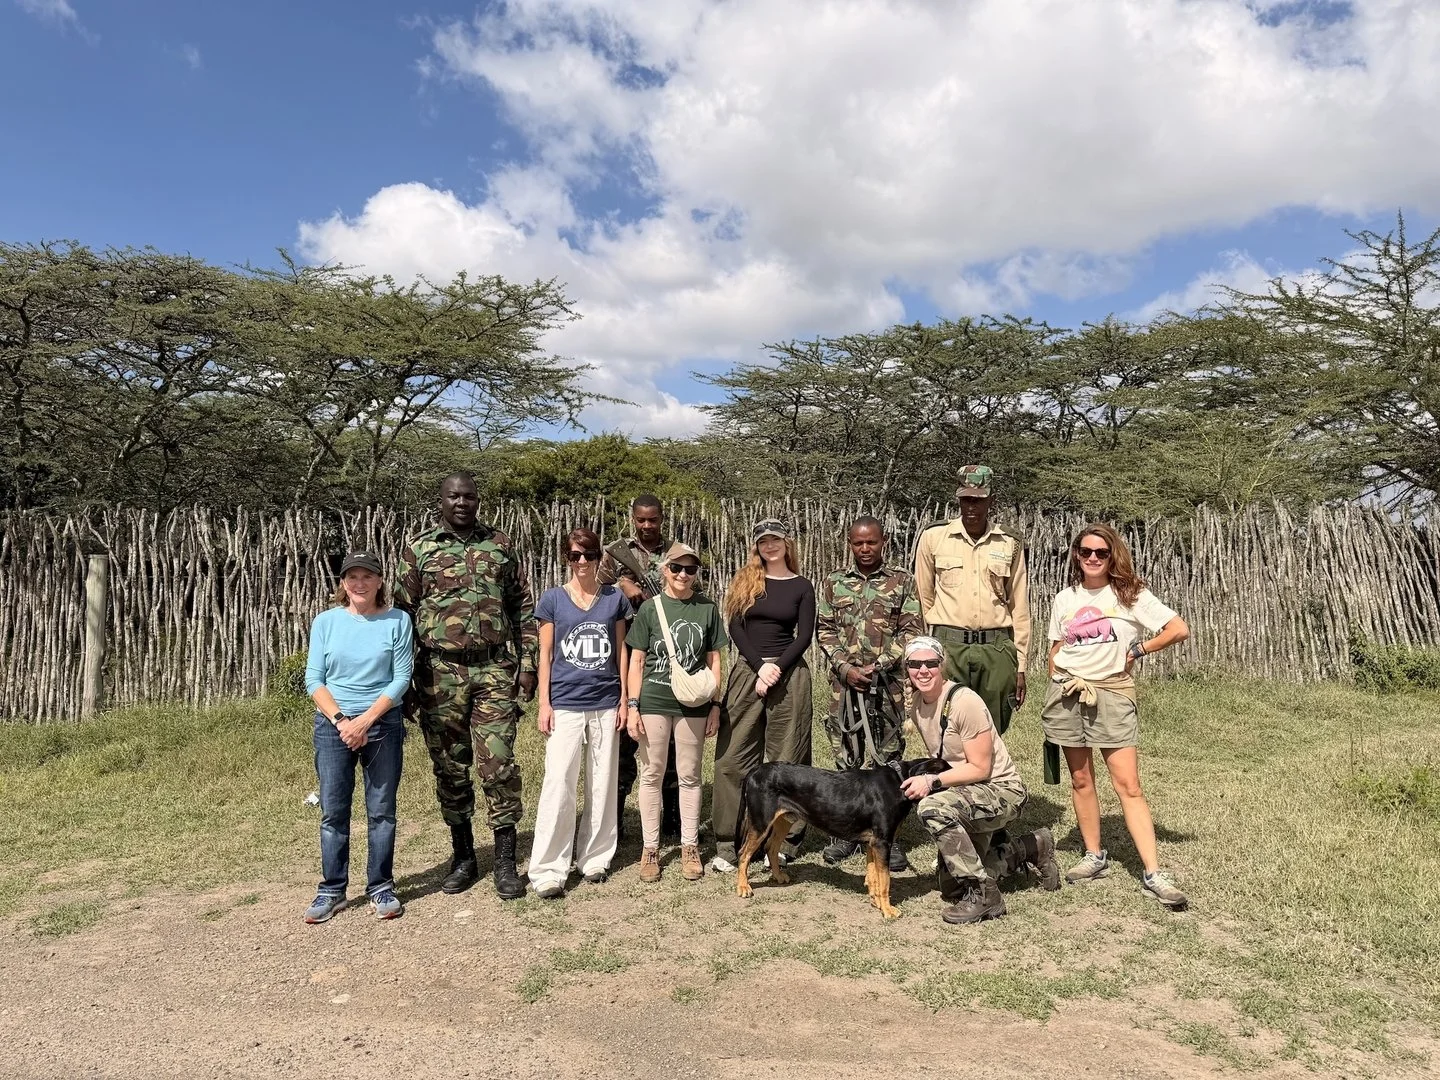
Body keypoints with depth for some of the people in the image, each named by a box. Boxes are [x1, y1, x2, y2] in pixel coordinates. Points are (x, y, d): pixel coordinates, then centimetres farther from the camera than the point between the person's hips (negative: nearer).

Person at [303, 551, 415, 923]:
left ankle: (381, 888, 17)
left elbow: (401, 679, -6)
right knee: (333, 811, 5)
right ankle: (332, 891, 17)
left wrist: (365, 721, -13)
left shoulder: (398, 621, -3)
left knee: (381, 810, 5)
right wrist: (341, 720, -11)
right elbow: (313, 679, 0)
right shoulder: (326, 621, 2)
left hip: (383, 724, -1)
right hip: (332, 725, 1)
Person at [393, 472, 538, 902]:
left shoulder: (500, 545, 7)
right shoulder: (418, 549, 5)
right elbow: (402, 615, 6)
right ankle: (462, 857, 24)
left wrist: (527, 663, 2)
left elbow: (523, 608, 9)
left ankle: (506, 863, 8)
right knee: (449, 768, 9)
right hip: (441, 673, 1)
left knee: (499, 765, -3)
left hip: (495, 670, 0)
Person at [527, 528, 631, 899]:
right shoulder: (552, 599, 1)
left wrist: (624, 699, 5)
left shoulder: (614, 598, 5)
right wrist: (544, 704, -3)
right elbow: (545, 655, 2)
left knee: (602, 784, 8)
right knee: (557, 785, -6)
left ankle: (595, 858, 21)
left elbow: (621, 651, 9)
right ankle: (548, 870, 2)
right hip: (565, 705, -2)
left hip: (605, 705, 2)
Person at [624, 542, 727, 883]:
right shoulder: (650, 608, 0)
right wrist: (632, 705, -3)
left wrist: (715, 705, 4)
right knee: (651, 774, 6)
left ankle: (689, 846, 20)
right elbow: (636, 661, 2)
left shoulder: (707, 609, 3)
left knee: (690, 776, 9)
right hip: (653, 702, -1)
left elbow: (713, 661, 7)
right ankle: (650, 847, 18)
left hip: (693, 705, 1)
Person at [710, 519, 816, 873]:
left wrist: (777, 668, -13)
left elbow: (805, 636, 1)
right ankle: (728, 843, 6)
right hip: (747, 671, 1)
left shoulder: (802, 586, 6)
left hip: (789, 674, -1)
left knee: (785, 759, 2)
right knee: (734, 756, -1)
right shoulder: (744, 582, 9)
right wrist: (760, 668, -10)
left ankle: (783, 843, 9)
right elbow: (735, 629, 1)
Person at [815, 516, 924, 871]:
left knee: (887, 756, 2)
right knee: (846, 755, 7)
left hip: (888, 681, -1)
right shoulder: (832, 582, 9)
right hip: (845, 680, 2)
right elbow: (824, 630, 6)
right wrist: (845, 667, -7)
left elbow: (912, 631, 0)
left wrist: (879, 665, -10)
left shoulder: (902, 581, 4)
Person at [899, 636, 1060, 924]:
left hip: (1000, 790, -8)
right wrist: (919, 778, -4)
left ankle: (984, 894, -18)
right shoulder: (916, 703, -1)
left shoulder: (964, 702, -24)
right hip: (964, 795, 9)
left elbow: (980, 768, -21)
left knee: (932, 808, -36)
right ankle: (1030, 849, 32)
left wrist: (932, 782, -28)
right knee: (951, 888, 15)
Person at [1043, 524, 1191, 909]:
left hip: (1112, 693, -3)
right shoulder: (1064, 600, 9)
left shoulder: (1130, 595, -1)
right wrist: (1059, 684, 7)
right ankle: (1094, 856, 23)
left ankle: (1153, 875, -5)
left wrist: (1136, 651, -4)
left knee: (1128, 785, -7)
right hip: (1067, 692, 3)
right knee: (1080, 779, 10)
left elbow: (1180, 630, -6)